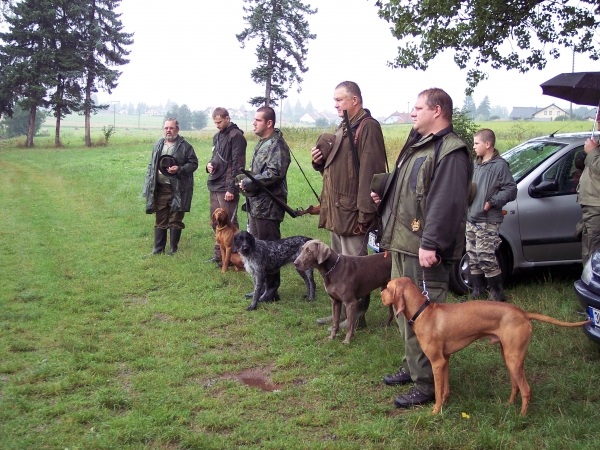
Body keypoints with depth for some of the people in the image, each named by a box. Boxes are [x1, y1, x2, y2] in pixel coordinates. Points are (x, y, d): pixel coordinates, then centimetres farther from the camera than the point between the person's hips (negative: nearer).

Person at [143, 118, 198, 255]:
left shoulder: (185, 146, -2)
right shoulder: (158, 145, 12)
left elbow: (193, 164, 0)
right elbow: (151, 165, 15)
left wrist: (179, 169, -17)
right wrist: (148, 187, 9)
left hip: (178, 190, -4)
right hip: (160, 189, 4)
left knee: (175, 220, 4)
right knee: (160, 220, 8)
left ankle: (174, 249, 14)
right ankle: (158, 248, 15)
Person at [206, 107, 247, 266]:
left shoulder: (236, 136, -10)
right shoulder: (217, 136, 16)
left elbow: (238, 164, -15)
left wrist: (232, 188, -19)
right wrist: (210, 164, 3)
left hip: (227, 187, -9)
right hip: (214, 186, 9)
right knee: (216, 222, 13)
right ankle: (219, 254, 22)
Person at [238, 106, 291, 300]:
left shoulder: (277, 144, -14)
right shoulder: (262, 143, 17)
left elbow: (275, 173, -26)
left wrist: (248, 183, -17)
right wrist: (244, 180, 7)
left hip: (268, 206, -10)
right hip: (256, 204, 10)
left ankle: (271, 290, 7)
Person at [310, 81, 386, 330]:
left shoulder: (368, 127, -13)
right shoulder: (343, 127, 18)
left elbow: (371, 171, -21)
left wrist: (365, 213, -25)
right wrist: (320, 161, 6)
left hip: (352, 212, -10)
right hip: (336, 210, 10)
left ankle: (356, 316, 11)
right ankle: (341, 311, 28)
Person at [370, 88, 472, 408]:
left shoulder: (451, 151, -16)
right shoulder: (417, 145, 17)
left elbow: (447, 203, -25)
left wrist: (431, 244, -28)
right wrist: (380, 189, 14)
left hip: (425, 252, -11)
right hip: (402, 245, 11)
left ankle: (427, 385, 7)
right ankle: (412, 367, 35)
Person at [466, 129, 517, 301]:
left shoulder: (499, 165, -10)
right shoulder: (475, 164, 13)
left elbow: (511, 190, -13)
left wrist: (491, 202, -18)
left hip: (488, 222, -8)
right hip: (472, 219, 8)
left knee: (486, 258, -8)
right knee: (473, 257, 12)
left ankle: (497, 293, 6)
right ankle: (477, 290, 24)